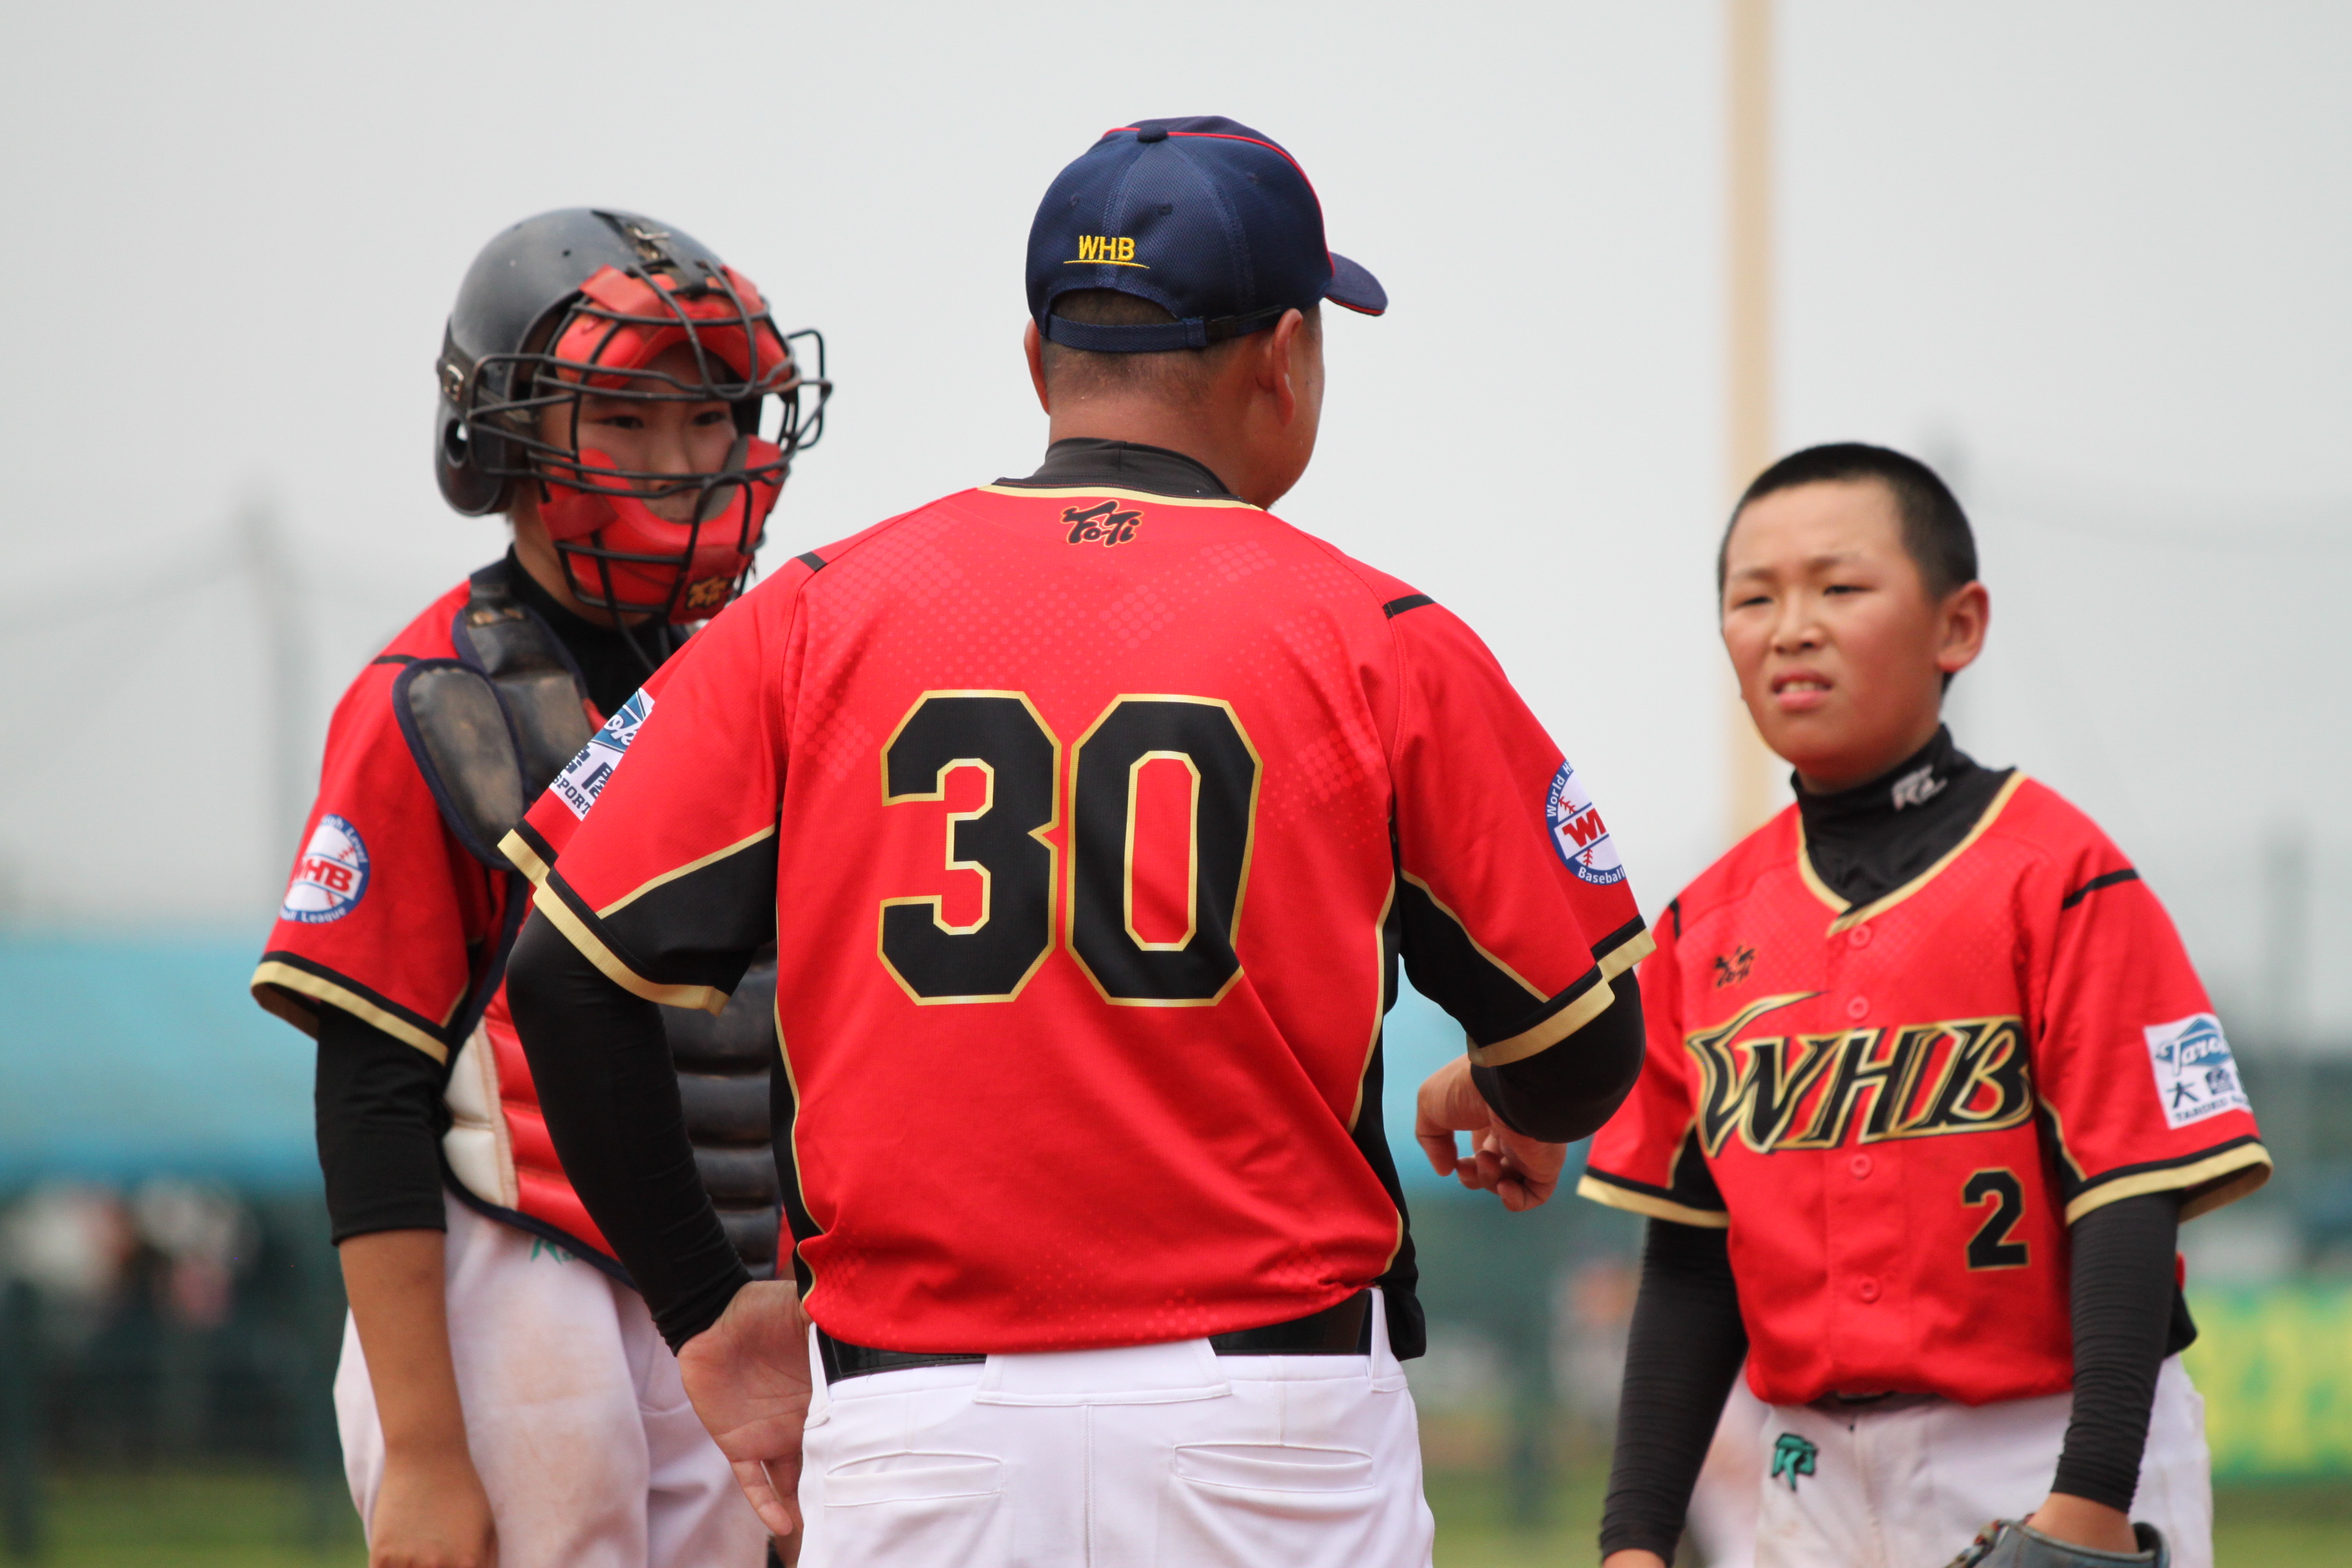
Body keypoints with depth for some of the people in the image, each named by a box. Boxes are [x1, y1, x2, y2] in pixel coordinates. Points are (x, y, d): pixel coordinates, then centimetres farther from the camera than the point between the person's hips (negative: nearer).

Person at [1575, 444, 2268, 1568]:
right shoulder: (1707, 926, 9)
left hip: (2042, 1458, -5)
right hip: (1818, 1471, 5)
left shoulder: (2055, 876, -6)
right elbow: (1689, 1253, 12)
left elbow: (2128, 1204, -11)